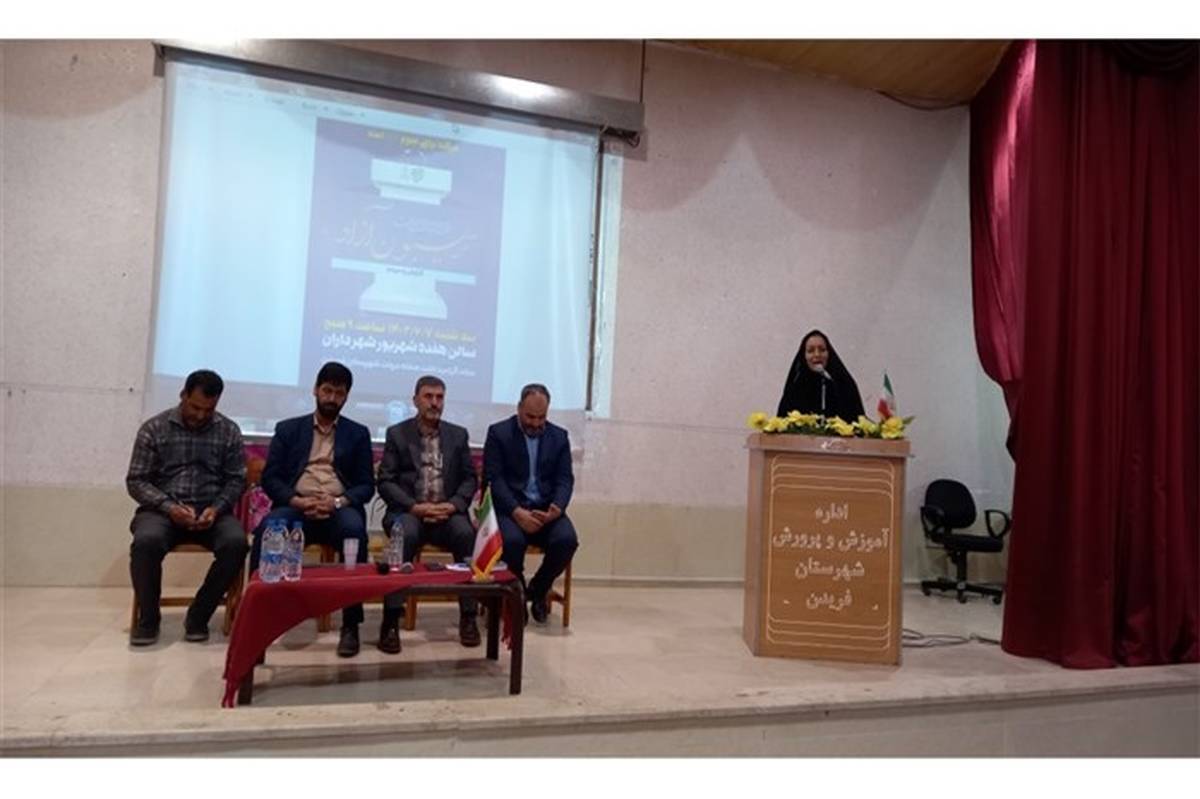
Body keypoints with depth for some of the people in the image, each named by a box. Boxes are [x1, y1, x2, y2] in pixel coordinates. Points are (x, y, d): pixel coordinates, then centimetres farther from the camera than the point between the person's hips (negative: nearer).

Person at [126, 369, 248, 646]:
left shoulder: (229, 432, 5)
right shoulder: (153, 428, 2)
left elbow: (236, 480, 5)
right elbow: (136, 481, 0)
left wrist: (216, 508, -15)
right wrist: (168, 507, -16)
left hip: (210, 511, 1)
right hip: (163, 509, 0)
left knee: (236, 543, -31)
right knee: (146, 541, -34)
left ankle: (198, 615, -10)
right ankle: (148, 618, -8)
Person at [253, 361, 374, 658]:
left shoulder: (358, 433, 15)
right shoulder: (288, 429, 15)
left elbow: (366, 485, 8)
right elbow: (270, 478, 7)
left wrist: (338, 502, -13)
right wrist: (297, 501, -13)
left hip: (339, 509, 0)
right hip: (296, 507, 0)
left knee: (354, 529, -35)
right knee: (268, 528, -33)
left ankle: (350, 625, -27)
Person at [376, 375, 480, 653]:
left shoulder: (458, 435, 13)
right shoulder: (397, 433, 6)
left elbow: (469, 479, 9)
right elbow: (385, 482, 0)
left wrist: (453, 505, -10)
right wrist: (415, 507, -15)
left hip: (447, 512, 2)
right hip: (408, 511, -2)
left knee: (466, 533, -31)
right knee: (406, 534, -36)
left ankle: (468, 616, -19)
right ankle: (391, 620, -29)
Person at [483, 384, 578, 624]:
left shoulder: (559, 436, 10)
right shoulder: (498, 433, 0)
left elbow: (565, 479, 4)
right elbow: (494, 479, -8)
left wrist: (557, 507, -18)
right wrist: (518, 512, -22)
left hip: (546, 508, 3)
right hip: (510, 508, -3)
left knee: (567, 539, -26)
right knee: (512, 540, -34)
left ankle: (537, 590, 2)